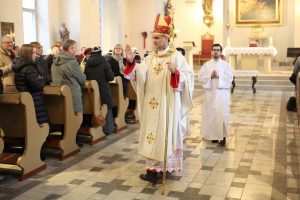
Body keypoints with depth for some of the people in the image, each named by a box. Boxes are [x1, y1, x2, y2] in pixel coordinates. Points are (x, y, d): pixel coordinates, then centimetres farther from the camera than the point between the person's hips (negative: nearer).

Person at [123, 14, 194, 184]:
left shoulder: (176, 56, -4)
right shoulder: (150, 58, 11)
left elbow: (188, 76, -10)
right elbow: (140, 74, -2)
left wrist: (175, 72, -28)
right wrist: (132, 62, -19)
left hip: (167, 103, -5)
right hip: (152, 103, 6)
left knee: (164, 133, -1)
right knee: (153, 133, 8)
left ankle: (156, 169, 4)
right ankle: (157, 167, 18)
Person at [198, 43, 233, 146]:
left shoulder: (226, 64, 4)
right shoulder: (206, 65, 8)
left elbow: (230, 78, -4)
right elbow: (200, 78, 0)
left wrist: (219, 76, -15)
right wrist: (210, 76, -14)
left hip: (222, 94, -2)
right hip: (210, 93, 2)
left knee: (222, 115, -6)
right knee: (211, 114, 3)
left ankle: (223, 136, 0)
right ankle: (214, 135, 16)